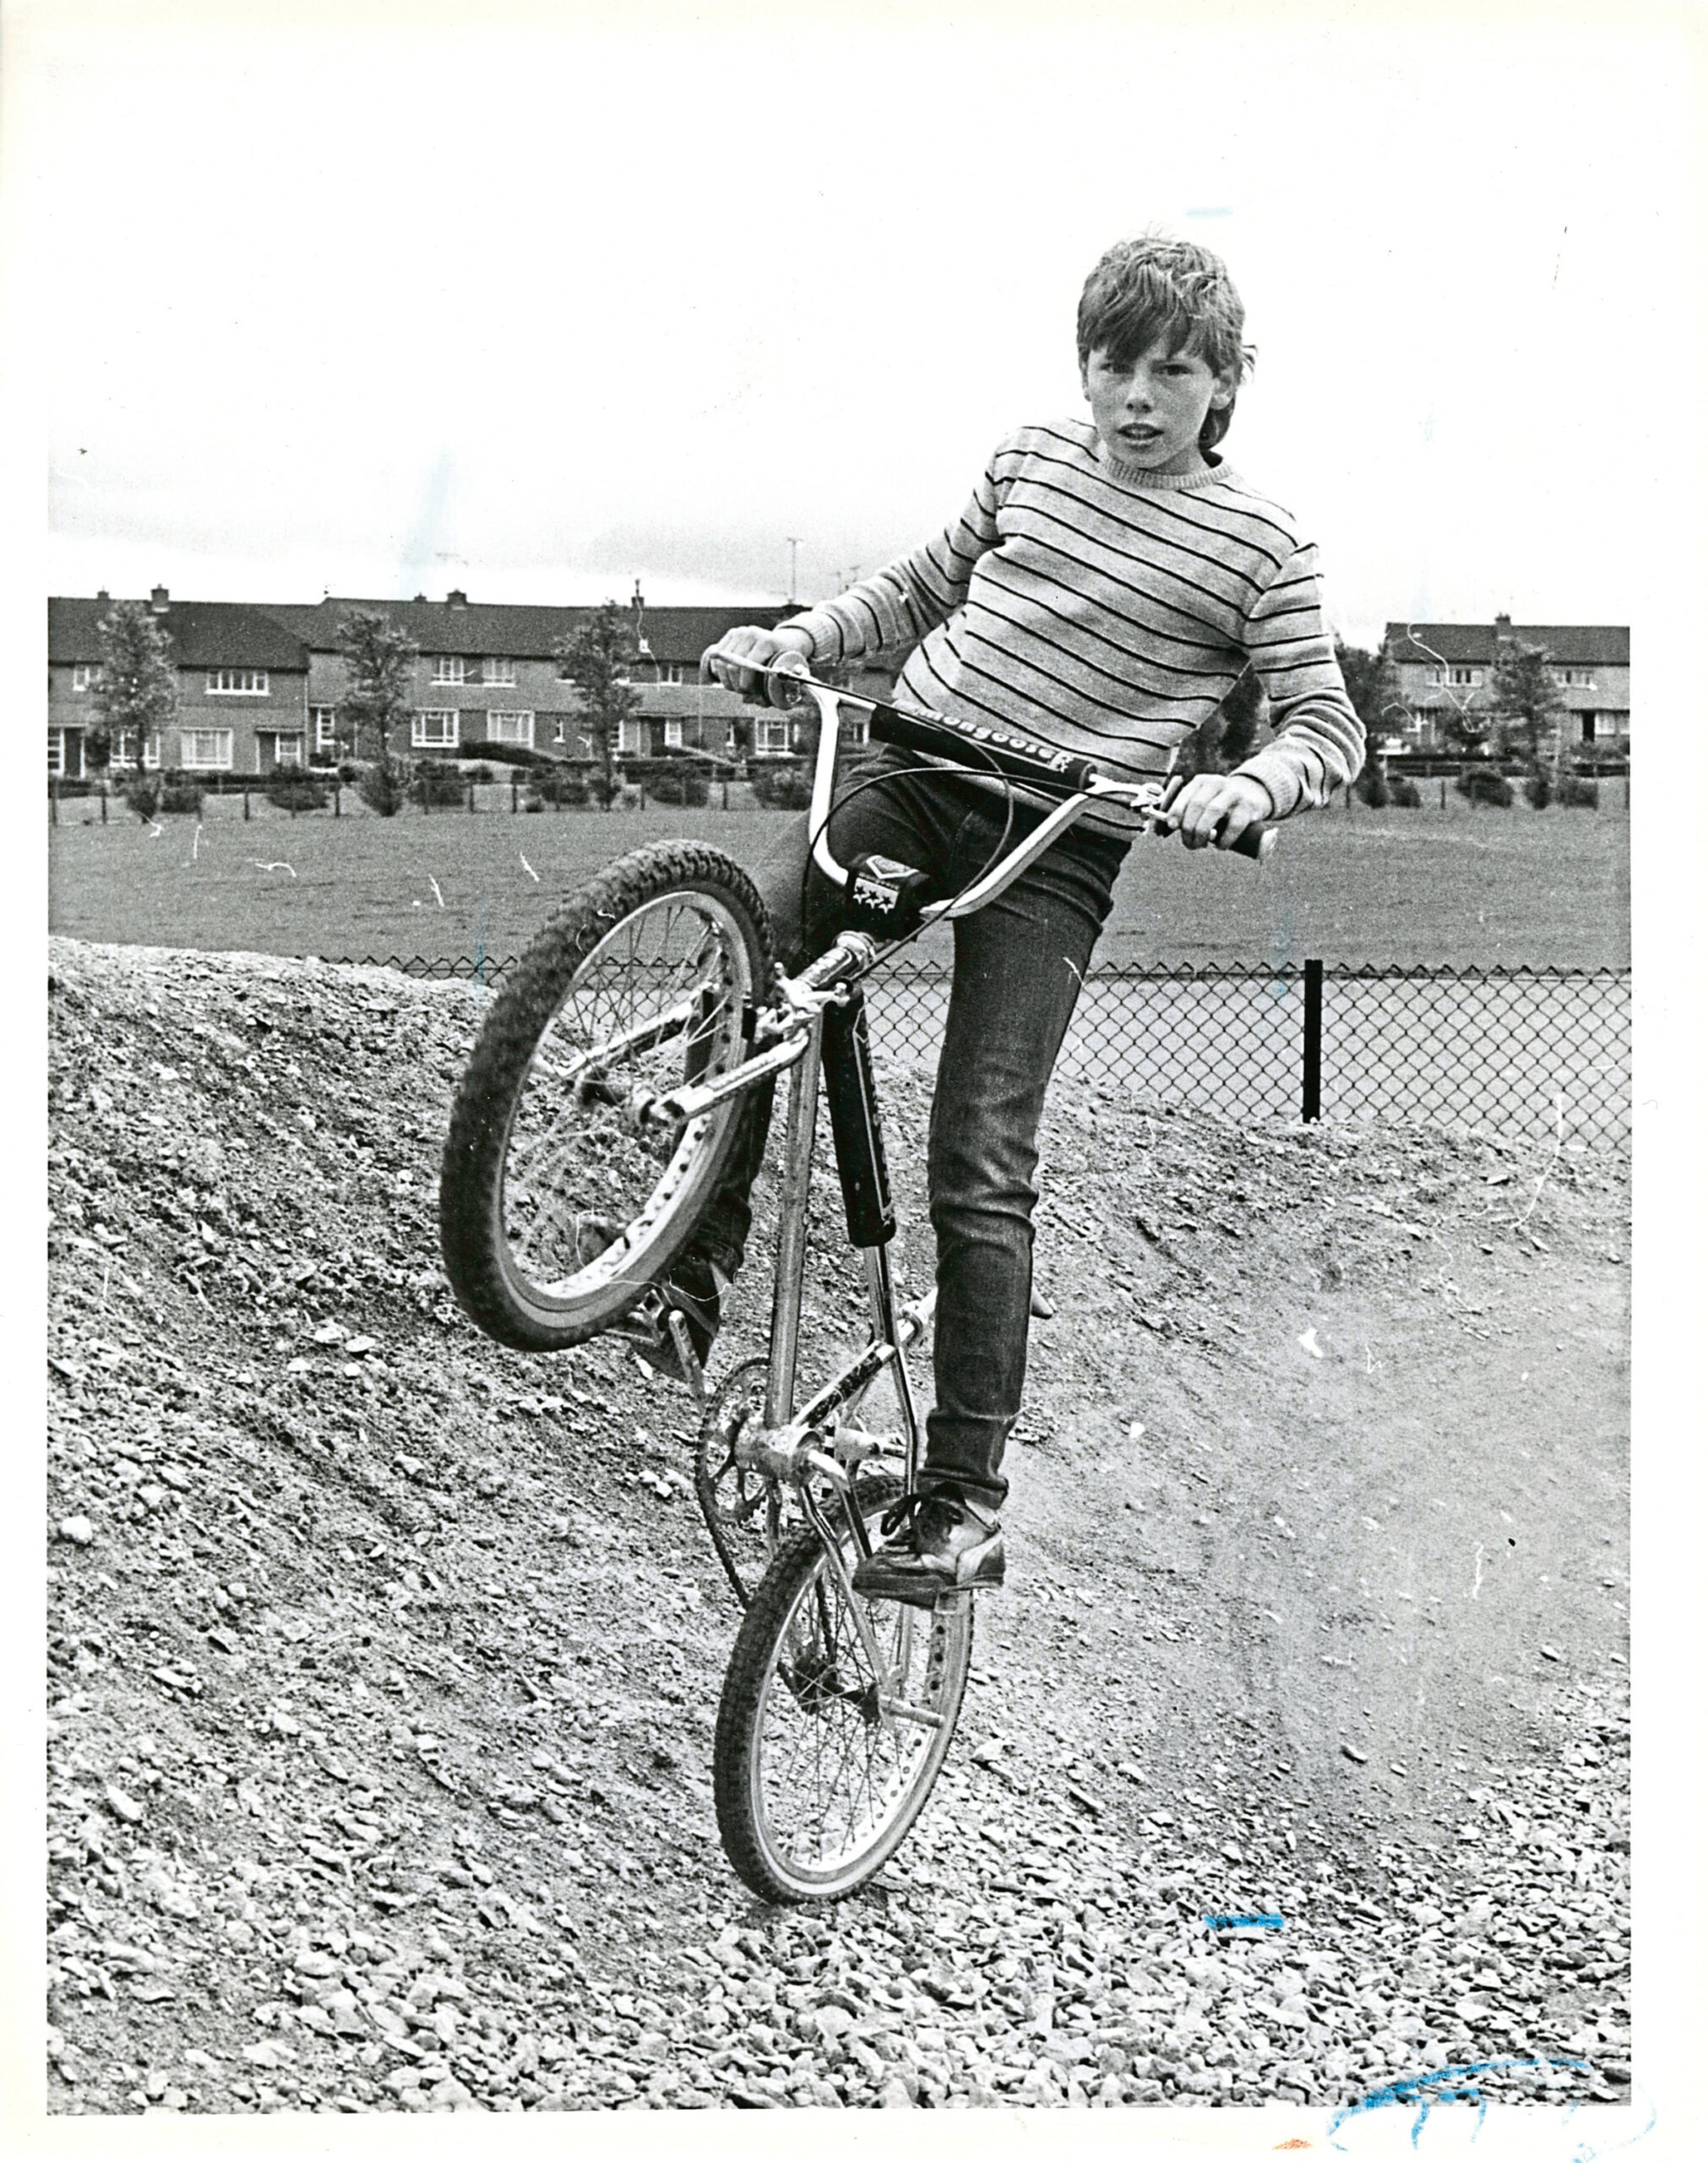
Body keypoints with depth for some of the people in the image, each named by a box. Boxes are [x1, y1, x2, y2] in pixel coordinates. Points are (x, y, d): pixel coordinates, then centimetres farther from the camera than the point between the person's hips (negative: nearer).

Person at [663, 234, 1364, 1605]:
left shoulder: (1260, 546, 0)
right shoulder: (1030, 462, 11)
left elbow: (1329, 728, 1)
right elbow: (924, 589, 24)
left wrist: (1244, 786, -21)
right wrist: (791, 643, 10)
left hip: (1059, 839, -4)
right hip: (914, 777, 4)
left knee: (981, 1168, -12)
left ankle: (966, 1498, -5)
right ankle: (694, 1262, -4)